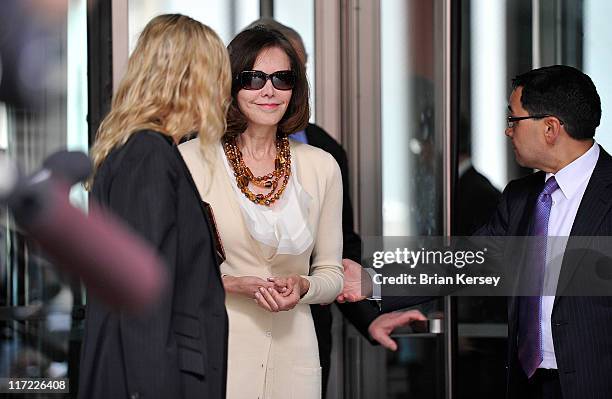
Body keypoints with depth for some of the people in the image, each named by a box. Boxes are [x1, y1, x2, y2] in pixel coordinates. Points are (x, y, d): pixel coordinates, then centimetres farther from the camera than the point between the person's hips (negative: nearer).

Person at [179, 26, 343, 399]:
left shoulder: (321, 167, 5)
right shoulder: (192, 159, -5)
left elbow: (331, 274, 11)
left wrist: (302, 286, -10)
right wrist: (232, 284, -17)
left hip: (291, 354, 3)